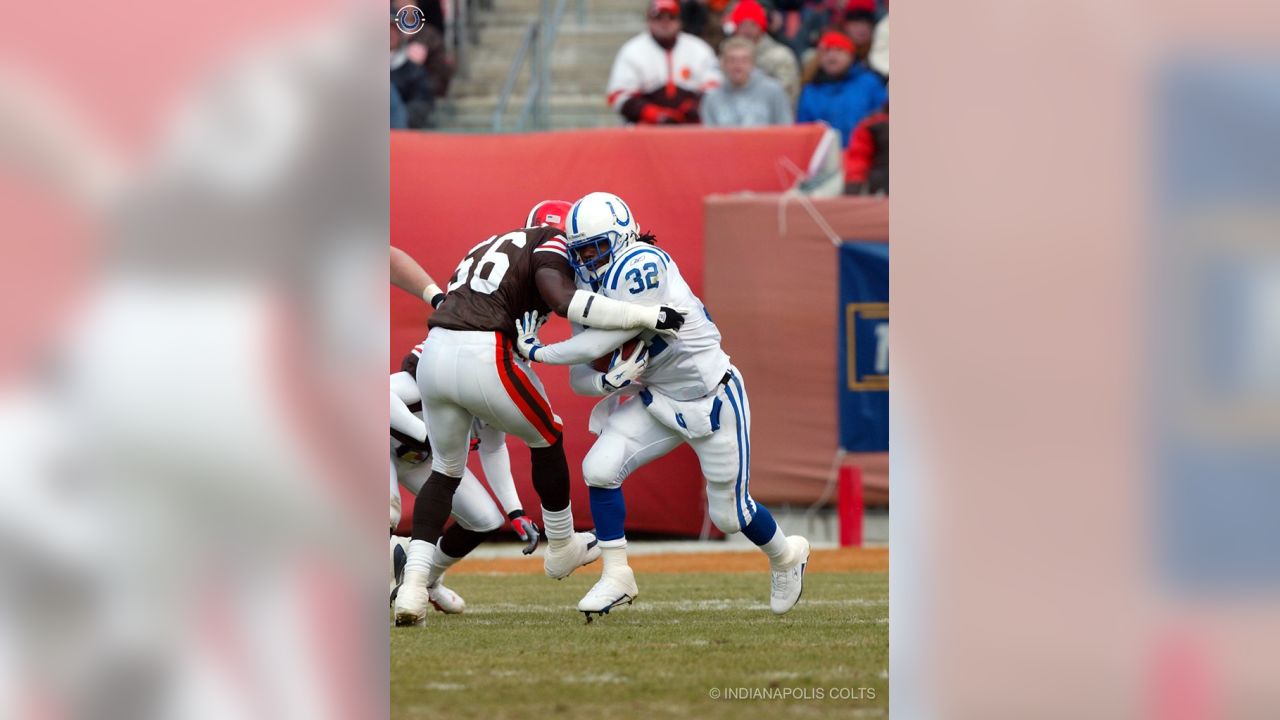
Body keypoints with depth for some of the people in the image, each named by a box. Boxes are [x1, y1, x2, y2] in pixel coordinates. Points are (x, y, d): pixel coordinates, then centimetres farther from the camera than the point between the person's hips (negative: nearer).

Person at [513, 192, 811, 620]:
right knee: (599, 467, -13)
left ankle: (786, 556, 37)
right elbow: (580, 379, 0)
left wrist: (536, 351, -17)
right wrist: (608, 381, -22)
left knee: (729, 513, 5)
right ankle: (616, 577, -1)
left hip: (713, 399, -7)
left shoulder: (640, 265, -26)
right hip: (657, 401, 7)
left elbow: (599, 343, -26)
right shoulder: (589, 290, -1)